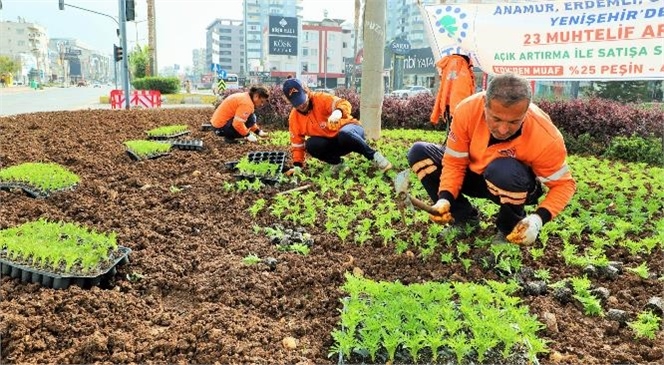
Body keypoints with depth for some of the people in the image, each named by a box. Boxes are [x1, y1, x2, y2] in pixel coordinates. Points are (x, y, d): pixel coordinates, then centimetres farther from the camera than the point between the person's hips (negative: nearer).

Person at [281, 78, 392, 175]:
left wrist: (338, 111, -55)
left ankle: (373, 156, -24)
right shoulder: (294, 118, -4)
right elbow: (297, 143, 2)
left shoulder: (321, 98, -17)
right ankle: (337, 162, -5)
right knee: (310, 145, -25)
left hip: (350, 129, -4)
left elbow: (344, 104, -32)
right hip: (331, 143, 4)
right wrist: (298, 165, -9)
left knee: (344, 134, -41)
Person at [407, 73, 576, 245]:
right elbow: (454, 162, -16)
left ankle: (511, 227, -7)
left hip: (517, 187, -3)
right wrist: (445, 198, -32)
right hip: (475, 175, 4)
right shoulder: (467, 110, -27)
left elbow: (563, 184, -18)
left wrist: (538, 219, -35)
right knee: (419, 152, -13)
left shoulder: (546, 137, -32)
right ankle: (465, 218, 0)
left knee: (505, 171, -40)